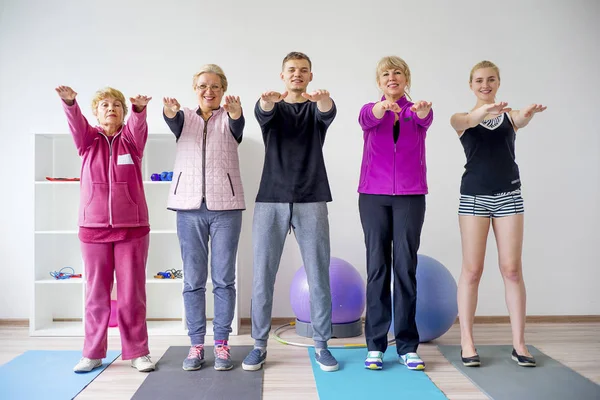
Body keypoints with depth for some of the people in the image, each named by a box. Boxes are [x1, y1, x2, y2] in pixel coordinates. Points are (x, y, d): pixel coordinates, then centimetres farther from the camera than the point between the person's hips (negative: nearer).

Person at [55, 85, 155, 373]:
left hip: (132, 226, -1)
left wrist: (140, 109, -38)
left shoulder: (132, 139, 6)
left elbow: (138, 125, -15)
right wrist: (69, 102, -34)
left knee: (132, 292, 3)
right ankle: (93, 353, 20)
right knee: (96, 292, 8)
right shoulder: (88, 140, 8)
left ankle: (137, 352, 14)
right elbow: (76, 123, -12)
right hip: (93, 227, 1)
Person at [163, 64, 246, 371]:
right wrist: (170, 111, -37)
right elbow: (173, 121, -12)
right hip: (189, 206, 1)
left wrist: (235, 112, -41)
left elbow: (238, 125, -16)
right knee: (193, 279, 5)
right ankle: (196, 344, 15)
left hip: (226, 205, -1)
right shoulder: (185, 119, 11)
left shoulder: (228, 118, 7)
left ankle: (222, 343, 13)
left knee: (224, 278, 3)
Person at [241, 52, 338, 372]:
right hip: (271, 201, 0)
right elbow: (262, 113, -14)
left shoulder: (317, 108, 10)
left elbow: (328, 114, -14)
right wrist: (266, 100, -39)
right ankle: (259, 344, 16)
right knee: (263, 276, 2)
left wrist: (324, 100, -39)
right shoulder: (271, 108, 11)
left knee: (318, 276, 3)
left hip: (311, 202, 0)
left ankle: (321, 344, 16)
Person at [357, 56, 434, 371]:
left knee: (406, 267, 0)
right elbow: (366, 118, -18)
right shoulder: (371, 111, 6)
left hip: (410, 196, 0)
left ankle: (407, 346, 10)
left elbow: (426, 119, -18)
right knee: (377, 267, 1)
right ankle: (375, 346, 10)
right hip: (374, 195, 0)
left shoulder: (416, 111, 7)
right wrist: (383, 106, -42)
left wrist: (423, 109, -43)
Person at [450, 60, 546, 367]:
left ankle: (519, 343, 12)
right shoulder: (463, 118, 6)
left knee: (512, 269, 2)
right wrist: (484, 110, -41)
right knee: (472, 270, 0)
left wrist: (530, 112, -39)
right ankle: (467, 342, 9)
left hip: (508, 195, 1)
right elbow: (463, 121, -18)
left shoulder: (510, 116, 10)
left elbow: (522, 120, -14)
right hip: (474, 196, -1)